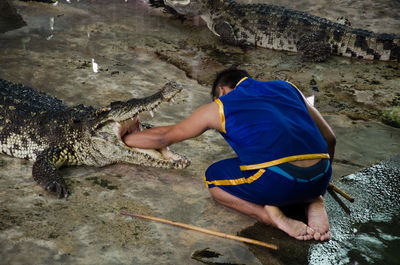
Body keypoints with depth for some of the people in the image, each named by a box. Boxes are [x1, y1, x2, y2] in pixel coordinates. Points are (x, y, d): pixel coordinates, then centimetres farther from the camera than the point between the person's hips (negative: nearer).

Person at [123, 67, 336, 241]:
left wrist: (123, 139, 44)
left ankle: (270, 214, -1)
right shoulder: (287, 89, 25)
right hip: (320, 180, 5)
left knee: (213, 178, 21)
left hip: (276, 184, -5)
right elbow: (329, 138, 28)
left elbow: (165, 137, 28)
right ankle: (314, 203, 9)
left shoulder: (218, 107, 16)